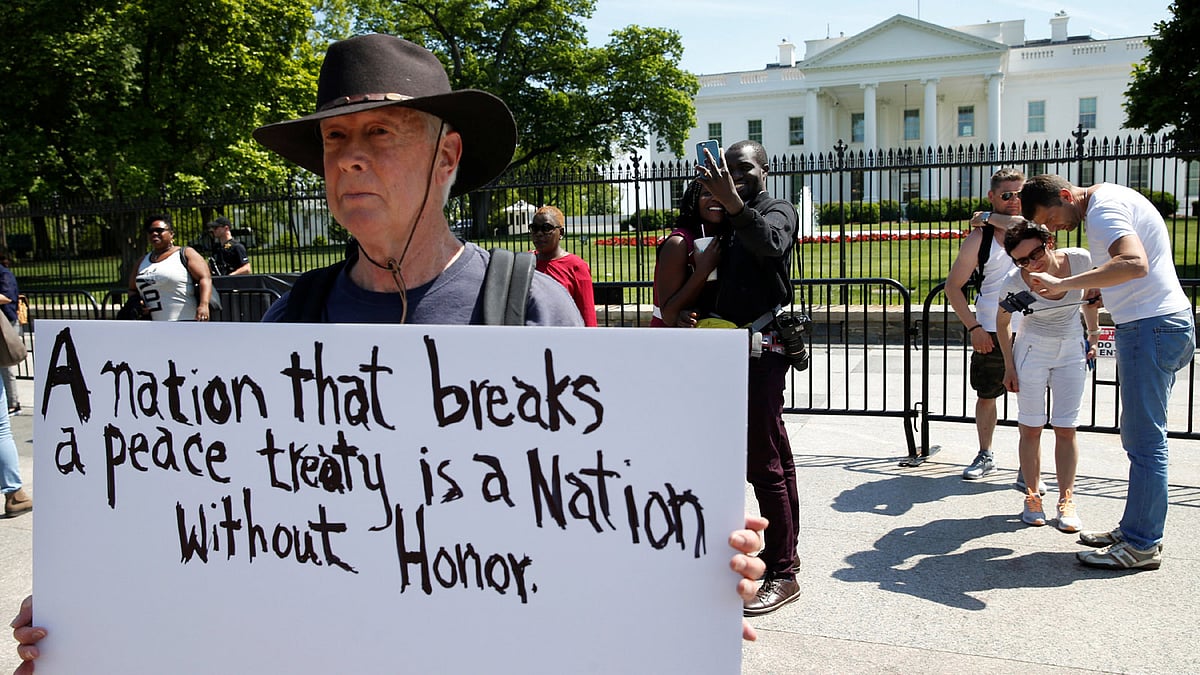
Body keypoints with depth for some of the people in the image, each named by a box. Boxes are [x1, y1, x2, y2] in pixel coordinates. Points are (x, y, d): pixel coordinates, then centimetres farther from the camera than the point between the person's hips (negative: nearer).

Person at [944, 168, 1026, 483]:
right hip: (990, 333, 0)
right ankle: (985, 456, 30)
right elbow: (953, 285, 0)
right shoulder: (980, 238, -2)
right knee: (986, 396, 12)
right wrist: (973, 327, -6)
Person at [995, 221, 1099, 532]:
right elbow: (1003, 322, -4)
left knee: (1066, 428, 3)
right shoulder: (1015, 284, -23)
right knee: (1031, 428, 1)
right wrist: (1009, 366, -2)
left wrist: (1093, 334, 10)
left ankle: (1066, 500, 11)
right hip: (1031, 351, -2)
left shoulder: (1081, 259, -20)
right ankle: (1033, 496, 13)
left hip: (1072, 351, 2)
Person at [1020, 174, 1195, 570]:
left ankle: (1141, 545, 2)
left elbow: (1134, 263, -33)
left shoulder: (1104, 207, -16)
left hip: (1151, 327, -11)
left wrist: (1064, 284, -31)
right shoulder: (1108, 202, 17)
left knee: (1143, 439, -5)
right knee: (1141, 437, 15)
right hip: (1153, 326, 11)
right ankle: (1136, 528, 24)